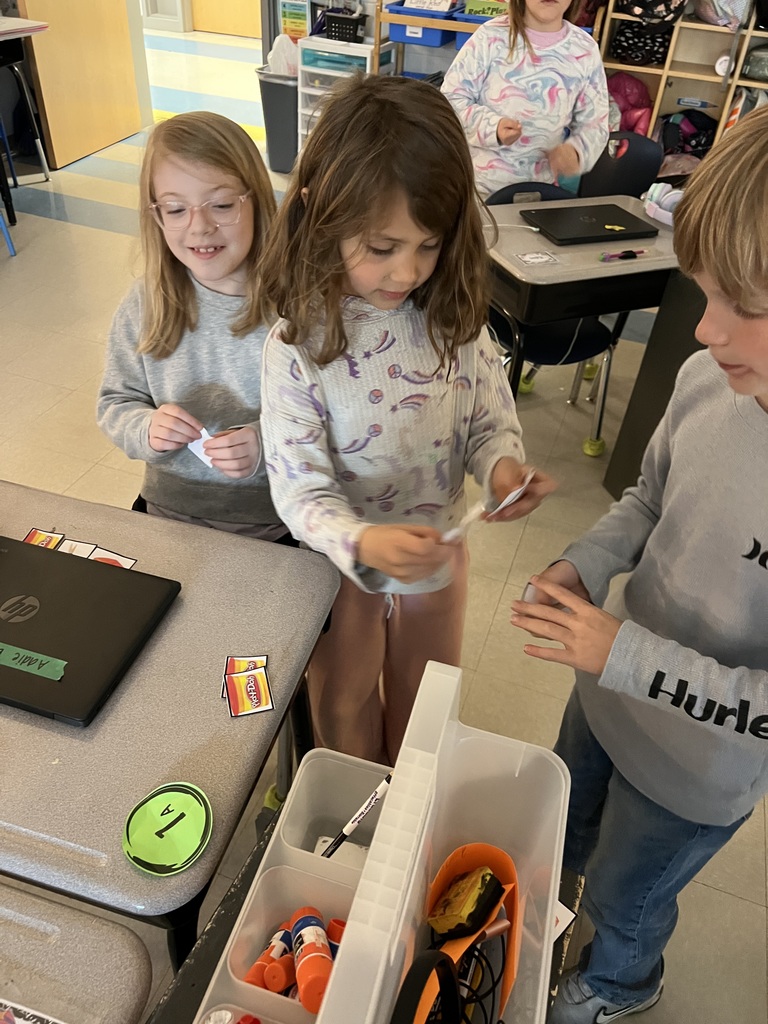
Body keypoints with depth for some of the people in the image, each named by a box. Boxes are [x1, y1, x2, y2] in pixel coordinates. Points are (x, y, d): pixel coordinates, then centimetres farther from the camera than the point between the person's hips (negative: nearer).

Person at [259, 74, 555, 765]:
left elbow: (492, 422, -4)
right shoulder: (299, 346, -25)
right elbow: (299, 487, -23)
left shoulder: (456, 320, -15)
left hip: (437, 553, 3)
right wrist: (363, 543, -43)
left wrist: (502, 467, -28)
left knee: (422, 711, 28)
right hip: (344, 563, -2)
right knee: (345, 718, 25)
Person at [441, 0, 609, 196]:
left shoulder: (585, 49, -2)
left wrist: (576, 152, -21)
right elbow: (451, 99, -8)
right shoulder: (492, 36, -10)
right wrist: (492, 127, -26)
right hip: (478, 184, -2)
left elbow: (594, 123, 2)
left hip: (539, 190, 2)